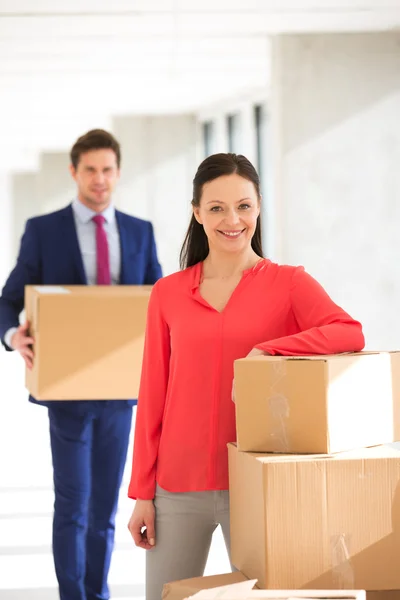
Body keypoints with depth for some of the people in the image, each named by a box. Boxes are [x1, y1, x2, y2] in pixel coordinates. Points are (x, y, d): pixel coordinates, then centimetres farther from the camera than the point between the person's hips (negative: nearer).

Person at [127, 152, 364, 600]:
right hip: (178, 489, 2)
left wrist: (267, 349, -24)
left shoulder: (289, 283, 0)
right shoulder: (168, 294, 6)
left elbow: (350, 335, -17)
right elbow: (153, 397, 7)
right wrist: (142, 493, 5)